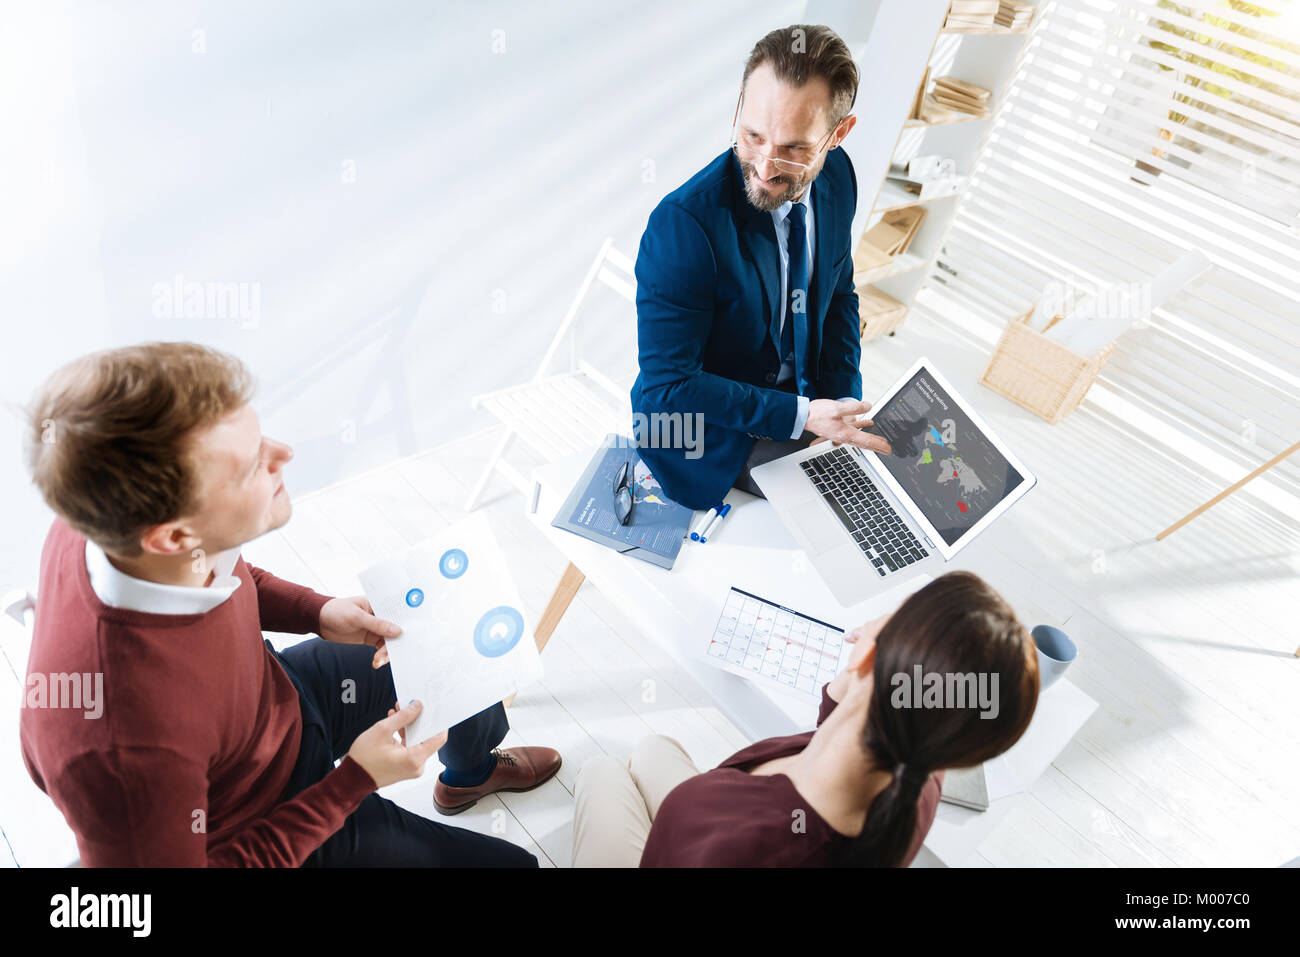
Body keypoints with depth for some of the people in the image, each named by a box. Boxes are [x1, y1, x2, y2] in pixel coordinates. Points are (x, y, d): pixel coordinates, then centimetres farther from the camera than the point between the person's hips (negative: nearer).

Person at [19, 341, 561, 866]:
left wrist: (317, 612, -11)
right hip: (262, 820, -6)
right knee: (513, 862, 0)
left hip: (279, 696, 6)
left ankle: (469, 774, 53)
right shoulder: (124, 753, -46)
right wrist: (355, 780, -24)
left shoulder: (112, 519, -25)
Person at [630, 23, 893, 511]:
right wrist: (799, 416, -27)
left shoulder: (835, 175, -10)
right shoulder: (682, 224, -32)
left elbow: (839, 293, 6)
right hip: (712, 438, -6)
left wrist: (842, 405, -6)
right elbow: (667, 385, -26)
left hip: (805, 401, 6)